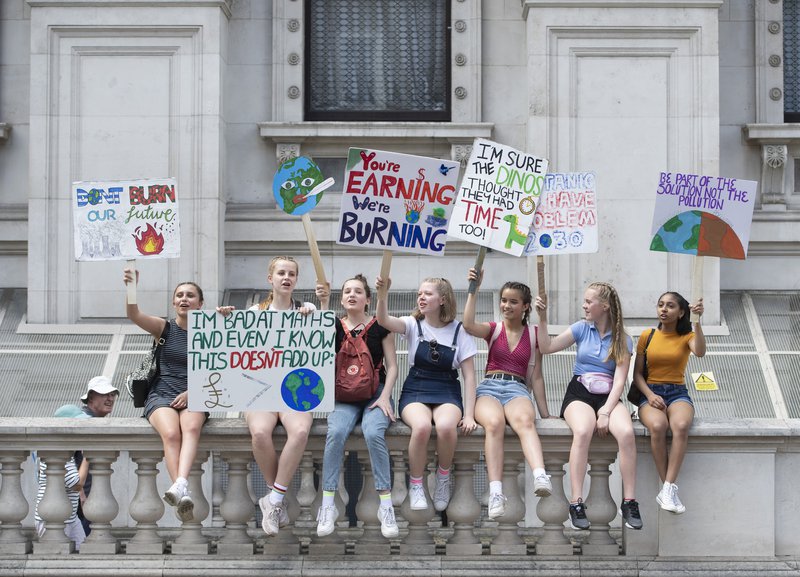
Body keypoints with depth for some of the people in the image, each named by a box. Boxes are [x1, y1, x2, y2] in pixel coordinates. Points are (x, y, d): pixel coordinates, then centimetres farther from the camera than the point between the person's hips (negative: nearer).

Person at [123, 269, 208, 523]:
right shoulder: (165, 328, 7)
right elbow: (134, 315, -12)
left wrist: (190, 393, -9)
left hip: (193, 397, 0)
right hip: (161, 395, 0)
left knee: (191, 428, -36)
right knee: (171, 433, -33)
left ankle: (180, 485, -55)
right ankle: (183, 493, -44)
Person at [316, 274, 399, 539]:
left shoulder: (380, 326, 4)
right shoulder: (335, 326, 10)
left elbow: (392, 366, 3)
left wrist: (385, 397, -10)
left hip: (376, 393, -1)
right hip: (344, 395, 1)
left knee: (373, 433, -34)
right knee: (335, 433, -32)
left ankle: (386, 505, -27)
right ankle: (328, 505, -27)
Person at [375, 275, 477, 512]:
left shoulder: (459, 331, 3)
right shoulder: (414, 325, 4)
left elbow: (469, 376, 2)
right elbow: (384, 320, -16)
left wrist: (469, 415, -7)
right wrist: (382, 294, -35)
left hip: (447, 392, 0)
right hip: (415, 390, 0)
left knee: (446, 426, -35)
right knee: (421, 426, -35)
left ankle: (443, 477, -6)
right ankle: (415, 484, -11)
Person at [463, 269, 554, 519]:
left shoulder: (533, 334, 17)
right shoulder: (493, 329, 17)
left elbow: (536, 376, 18)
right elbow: (468, 325, -7)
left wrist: (545, 413, 15)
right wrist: (473, 290, -7)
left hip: (518, 389, 0)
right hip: (489, 387, 0)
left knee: (524, 421, -38)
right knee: (494, 423, -37)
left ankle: (540, 477, -64)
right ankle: (496, 493, -50)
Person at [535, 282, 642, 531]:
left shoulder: (622, 340, 5)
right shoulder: (582, 329, 9)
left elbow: (619, 380, -4)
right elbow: (546, 347, 6)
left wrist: (605, 412, -15)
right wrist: (542, 318, -3)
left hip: (608, 396, 0)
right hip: (579, 393, 0)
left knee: (626, 432, -32)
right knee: (583, 431, -35)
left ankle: (629, 503, -24)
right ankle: (576, 503, -35)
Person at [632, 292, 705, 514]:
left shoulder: (686, 337, 8)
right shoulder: (647, 336, 11)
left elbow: (700, 352, -16)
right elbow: (637, 373, 8)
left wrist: (697, 322, -25)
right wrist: (650, 395, -10)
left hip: (677, 393, 0)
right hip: (650, 392, 0)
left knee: (681, 425, -37)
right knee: (657, 426, -37)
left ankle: (668, 489, -37)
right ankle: (668, 489, -29)